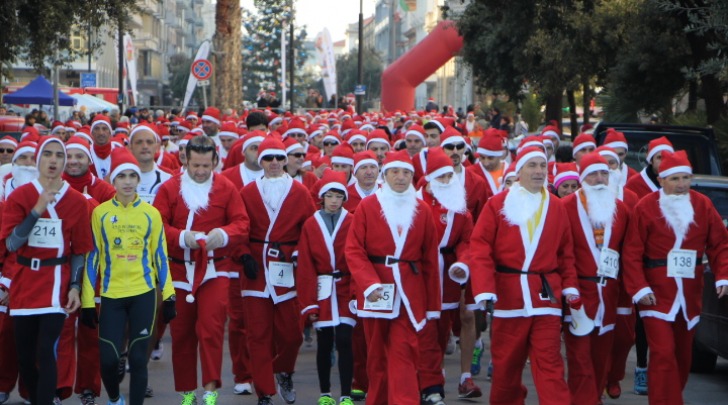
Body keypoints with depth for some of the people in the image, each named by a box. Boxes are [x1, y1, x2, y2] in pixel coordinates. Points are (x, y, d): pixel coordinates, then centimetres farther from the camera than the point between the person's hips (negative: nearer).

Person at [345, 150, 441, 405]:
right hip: (376, 291, 0)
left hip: (409, 294, 0)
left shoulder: (422, 211, 5)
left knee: (404, 355, -5)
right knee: (377, 354, 9)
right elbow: (354, 250, -5)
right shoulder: (367, 207, 0)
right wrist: (370, 283, -20)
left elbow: (430, 259, 6)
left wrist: (433, 304, 6)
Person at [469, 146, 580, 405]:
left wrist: (570, 286, 4)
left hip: (546, 294, 1)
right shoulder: (497, 204, 0)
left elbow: (566, 252, 14)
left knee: (550, 363, -4)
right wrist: (484, 290, -14)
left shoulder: (556, 207, 9)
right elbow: (480, 247, -5)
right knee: (506, 363, 9)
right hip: (508, 294, -1)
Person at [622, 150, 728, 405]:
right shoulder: (645, 207, -8)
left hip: (690, 295, 4)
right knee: (663, 354, -12)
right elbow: (632, 253, -8)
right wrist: (639, 289, -16)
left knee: (683, 355, 14)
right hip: (657, 295, -4)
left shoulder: (703, 205, 2)